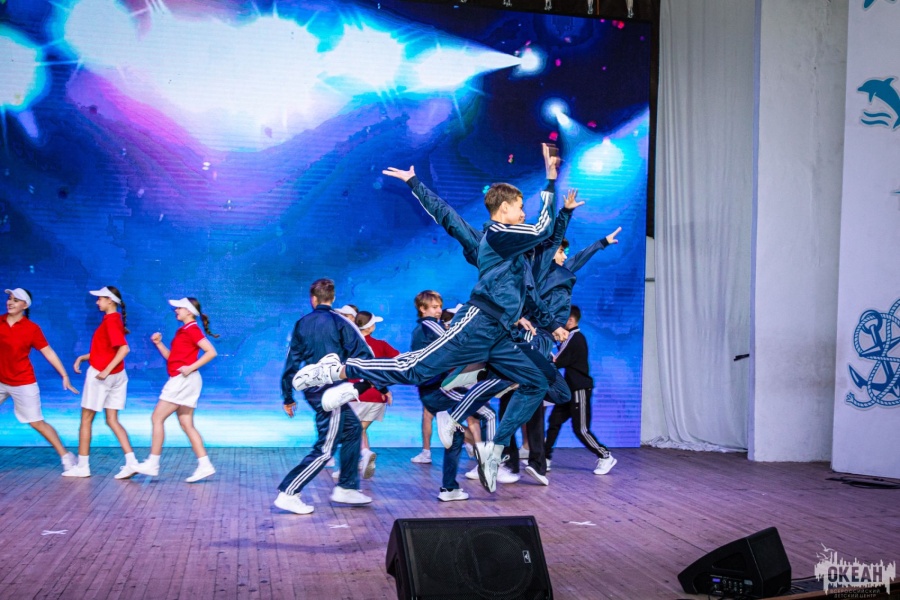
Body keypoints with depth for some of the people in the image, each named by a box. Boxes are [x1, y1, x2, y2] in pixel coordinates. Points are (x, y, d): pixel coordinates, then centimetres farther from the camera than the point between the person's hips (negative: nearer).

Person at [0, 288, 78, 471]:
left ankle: (66, 456, 7)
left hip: (23, 383, -5)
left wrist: (64, 376, -10)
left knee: (37, 422, -3)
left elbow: (48, 352, -8)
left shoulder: (31, 329, -10)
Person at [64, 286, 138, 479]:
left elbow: (124, 348, -26)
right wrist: (82, 358, 10)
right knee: (112, 420, 8)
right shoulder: (113, 319, 13)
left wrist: (106, 370, -27)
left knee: (86, 420, 4)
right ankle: (131, 462, 0)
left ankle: (82, 466, 11)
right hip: (117, 376, 9)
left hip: (100, 375, -9)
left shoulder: (111, 320, -15)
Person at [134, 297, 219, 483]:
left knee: (157, 417, -5)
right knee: (186, 425, 7)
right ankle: (205, 465, 4)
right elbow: (171, 358, 19)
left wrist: (191, 368, -21)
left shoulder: (192, 330, -10)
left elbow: (211, 352, -19)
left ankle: (152, 464, -1)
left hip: (184, 380, -10)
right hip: (180, 382, 10)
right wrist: (158, 343, 7)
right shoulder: (182, 331, 17)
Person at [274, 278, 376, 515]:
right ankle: (288, 494, -4)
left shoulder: (302, 324, 7)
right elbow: (364, 356, -12)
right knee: (325, 449, -1)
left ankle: (346, 489, 22)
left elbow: (291, 362, 9)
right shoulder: (339, 322, -8)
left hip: (312, 390, 7)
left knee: (353, 429, 20)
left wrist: (288, 397, 16)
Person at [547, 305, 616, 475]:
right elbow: (567, 361, 11)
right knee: (554, 420, 8)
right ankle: (545, 457, 11)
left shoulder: (573, 338, -17)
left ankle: (605, 457, 6)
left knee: (581, 429, -5)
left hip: (580, 389, -10)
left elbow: (557, 362, -15)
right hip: (573, 388, 10)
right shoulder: (576, 337, 14)